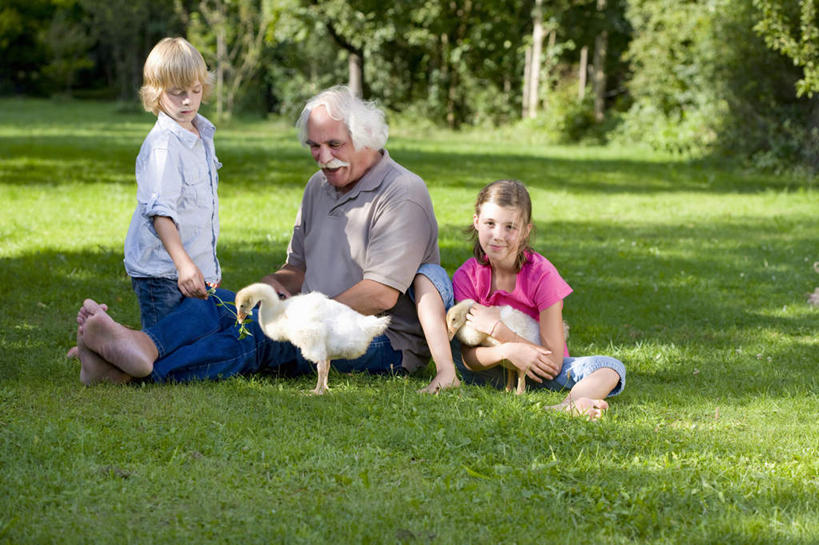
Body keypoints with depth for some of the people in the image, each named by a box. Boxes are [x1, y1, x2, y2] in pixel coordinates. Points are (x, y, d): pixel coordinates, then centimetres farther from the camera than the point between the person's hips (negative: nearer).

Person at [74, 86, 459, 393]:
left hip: (385, 344, -8)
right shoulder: (319, 187, 18)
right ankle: (141, 348, -44)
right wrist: (274, 282, -1)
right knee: (218, 302, -14)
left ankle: (139, 370, -50)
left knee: (260, 330, -32)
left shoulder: (403, 194, -9)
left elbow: (381, 295, -17)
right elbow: (299, 268, 23)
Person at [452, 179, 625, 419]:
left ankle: (569, 404, -61)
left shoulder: (542, 275, -19)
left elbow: (554, 362, -22)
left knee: (611, 368, -29)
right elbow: (468, 358, -16)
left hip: (538, 368, -1)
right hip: (490, 370, 1)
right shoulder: (466, 276, -13)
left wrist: (496, 328, -28)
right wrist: (508, 350, -38)